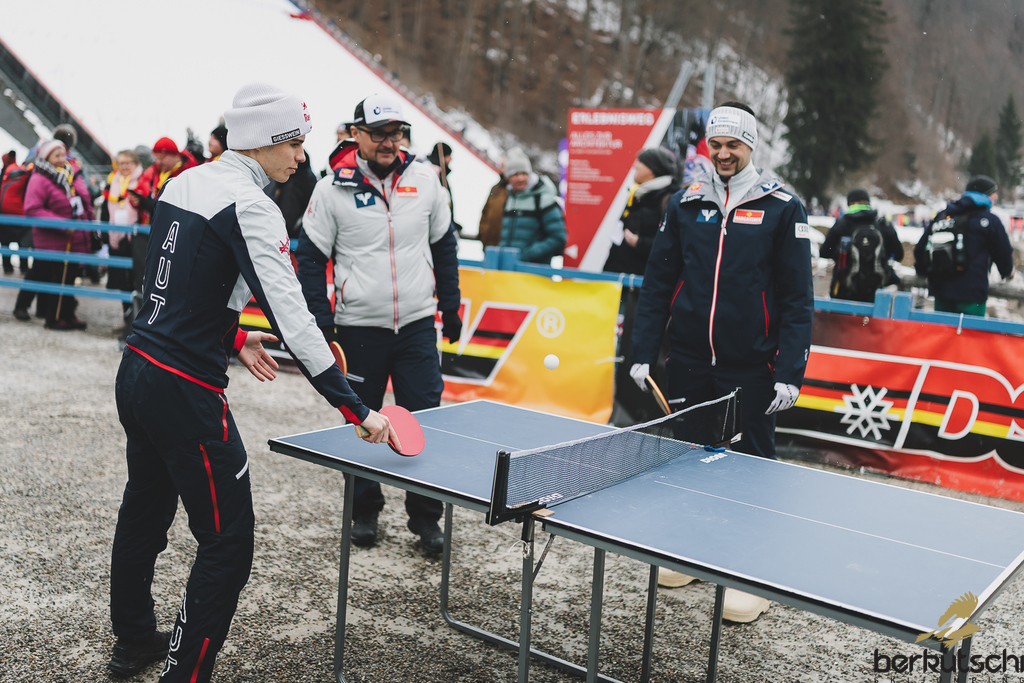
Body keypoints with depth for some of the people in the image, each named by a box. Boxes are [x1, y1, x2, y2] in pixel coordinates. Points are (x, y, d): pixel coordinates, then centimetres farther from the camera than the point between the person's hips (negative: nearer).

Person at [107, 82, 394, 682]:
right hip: (185, 391, -10)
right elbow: (291, 315, -25)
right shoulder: (249, 206, -18)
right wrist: (356, 409, -25)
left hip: (137, 370, 10)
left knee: (146, 511, 25)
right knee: (228, 540, 0)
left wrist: (232, 337, 19)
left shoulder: (182, 183, 9)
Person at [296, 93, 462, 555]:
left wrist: (450, 306, 11)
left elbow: (444, 245, 13)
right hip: (358, 327, -1)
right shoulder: (333, 189, -4)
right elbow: (311, 256, 1)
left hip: (418, 325, 2)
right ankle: (365, 510, 27)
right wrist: (321, 320, -5)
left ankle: (425, 517, 15)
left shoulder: (424, 179, 3)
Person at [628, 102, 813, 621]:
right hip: (689, 364, 3)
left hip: (751, 369, -3)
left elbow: (796, 298, -3)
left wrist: (790, 372, -11)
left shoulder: (781, 208, -1)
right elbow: (658, 282, 10)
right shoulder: (684, 204, 8)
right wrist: (643, 353, 4)